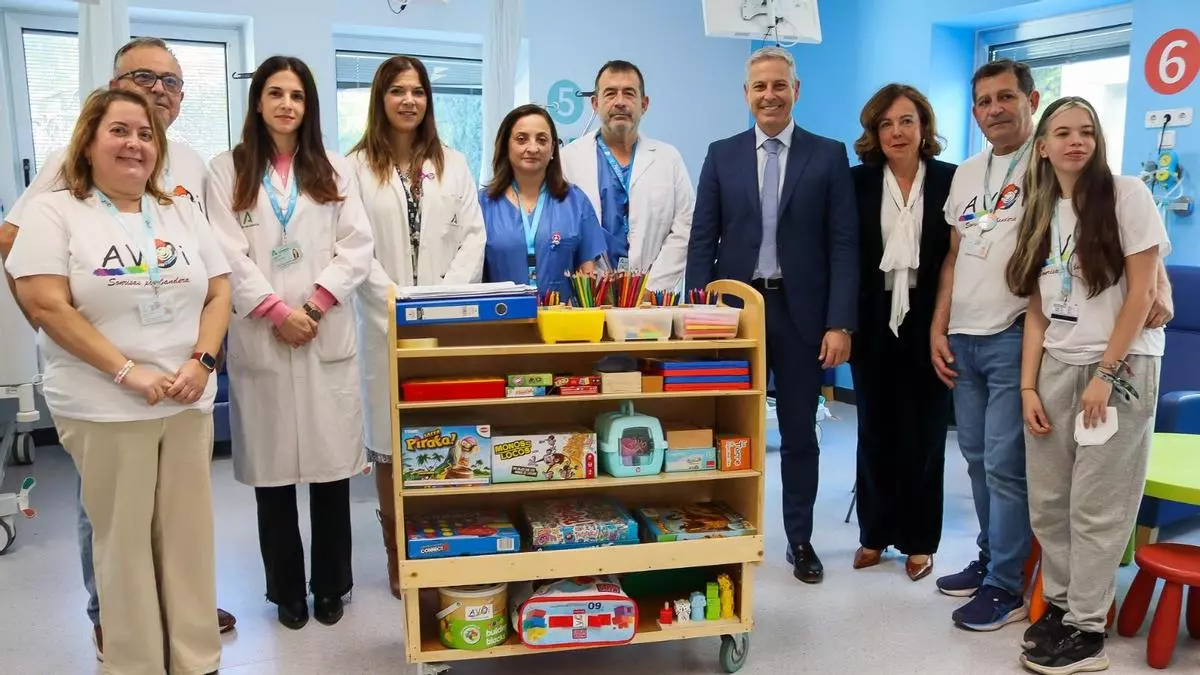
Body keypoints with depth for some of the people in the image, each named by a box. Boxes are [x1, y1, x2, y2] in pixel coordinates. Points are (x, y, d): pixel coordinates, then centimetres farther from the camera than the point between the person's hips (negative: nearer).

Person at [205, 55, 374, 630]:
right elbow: (229, 255, -2)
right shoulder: (227, 170, 8)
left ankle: (330, 585, 18)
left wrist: (313, 306, -9)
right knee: (272, 468, 5)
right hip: (260, 338, 0)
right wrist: (277, 311, -11)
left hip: (328, 335, 1)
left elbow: (357, 248, 2)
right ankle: (286, 590, 19)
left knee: (331, 464, 3)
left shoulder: (336, 170, 12)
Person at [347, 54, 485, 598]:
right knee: (390, 441, 2)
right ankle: (398, 554, 13)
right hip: (386, 323, -2)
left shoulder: (453, 165, 14)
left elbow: (472, 236, 6)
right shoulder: (357, 167, 3)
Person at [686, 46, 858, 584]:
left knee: (799, 433, 10)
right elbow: (702, 241, 3)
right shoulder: (721, 155, 6)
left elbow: (843, 244, -3)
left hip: (801, 311, -1)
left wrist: (840, 323, -10)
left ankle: (800, 540, 25)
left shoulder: (829, 155, 2)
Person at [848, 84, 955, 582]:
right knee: (876, 432, 10)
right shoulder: (858, 181, 2)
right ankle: (874, 534, 24)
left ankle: (919, 541, 22)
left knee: (924, 435, 8)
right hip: (875, 324, 1)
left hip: (928, 325, -1)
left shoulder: (951, 180, 0)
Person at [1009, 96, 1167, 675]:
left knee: (1096, 505, -1)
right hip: (1056, 366, 5)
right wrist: (1028, 387, 1)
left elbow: (1142, 292, -9)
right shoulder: (1041, 213, 10)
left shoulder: (1126, 195, -5)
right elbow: (1037, 310, 8)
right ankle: (1062, 604, 22)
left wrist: (1106, 374, -13)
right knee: (1047, 502, 6)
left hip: (1121, 365, -5)